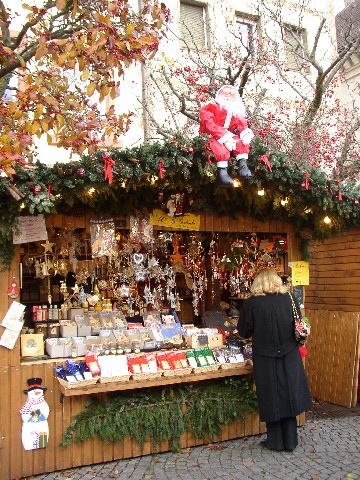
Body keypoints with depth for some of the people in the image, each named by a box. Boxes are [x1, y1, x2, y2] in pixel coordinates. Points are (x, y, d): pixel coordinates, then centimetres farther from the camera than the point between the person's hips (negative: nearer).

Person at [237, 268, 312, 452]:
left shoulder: (252, 303, -12)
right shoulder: (290, 299, -4)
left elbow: (244, 332, -2)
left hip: (265, 359, -2)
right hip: (289, 357, 3)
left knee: (271, 398, 11)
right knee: (289, 396, 15)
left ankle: (275, 441, 23)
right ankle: (290, 441, 25)